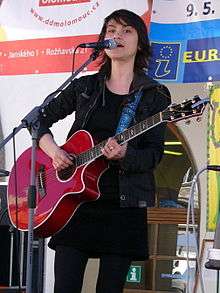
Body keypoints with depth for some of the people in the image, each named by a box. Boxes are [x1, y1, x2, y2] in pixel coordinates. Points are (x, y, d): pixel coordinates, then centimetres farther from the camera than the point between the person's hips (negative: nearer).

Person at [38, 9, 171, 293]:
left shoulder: (154, 95, 4)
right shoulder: (84, 87, 11)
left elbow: (154, 154, -2)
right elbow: (40, 119, 16)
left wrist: (124, 155, -22)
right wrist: (53, 150, -2)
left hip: (124, 204, -1)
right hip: (76, 200, 2)